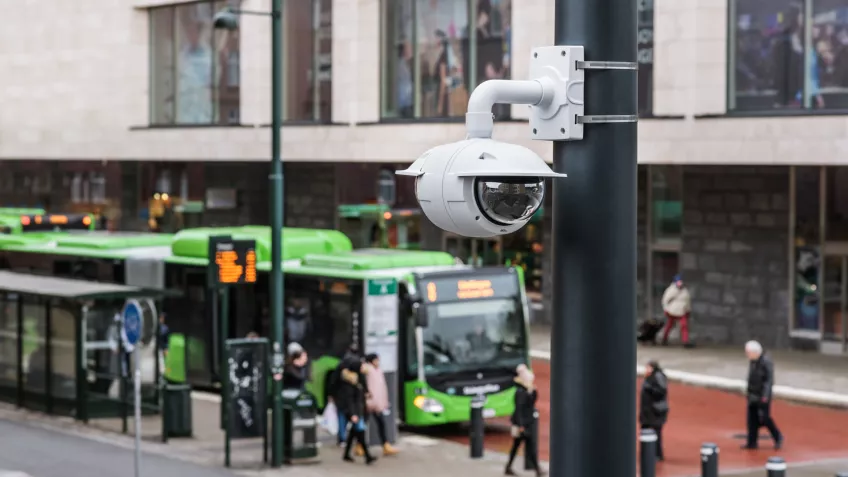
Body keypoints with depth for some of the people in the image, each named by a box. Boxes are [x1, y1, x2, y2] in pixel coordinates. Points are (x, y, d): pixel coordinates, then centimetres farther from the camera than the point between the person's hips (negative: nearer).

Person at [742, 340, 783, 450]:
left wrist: (765, 396, -21)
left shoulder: (766, 361, -18)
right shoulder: (752, 360, 6)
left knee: (764, 418, -6)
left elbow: (769, 379, -19)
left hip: (763, 395, -8)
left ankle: (778, 437, 13)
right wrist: (748, 392, 17)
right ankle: (752, 442, 9)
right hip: (753, 395, 8)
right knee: (752, 419, 5)